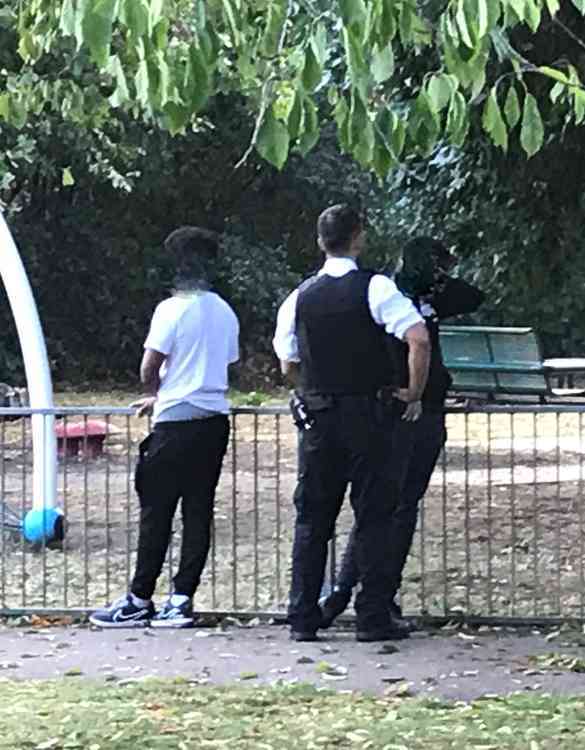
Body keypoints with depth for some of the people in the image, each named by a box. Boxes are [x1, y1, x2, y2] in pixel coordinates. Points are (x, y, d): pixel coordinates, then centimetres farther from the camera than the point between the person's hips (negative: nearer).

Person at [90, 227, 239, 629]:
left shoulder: (172, 309, -10)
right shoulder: (226, 313, 9)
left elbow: (149, 368, -12)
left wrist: (155, 393, 11)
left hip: (177, 421, -6)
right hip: (215, 419, 6)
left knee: (156, 512, 1)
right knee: (199, 512, 6)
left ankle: (140, 601, 5)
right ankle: (181, 600, 5)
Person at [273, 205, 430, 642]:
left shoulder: (300, 298, 5)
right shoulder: (375, 288, -7)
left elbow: (289, 367, 11)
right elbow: (419, 339, -18)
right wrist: (413, 394, -6)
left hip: (317, 419, 3)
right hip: (367, 417, -3)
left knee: (312, 518, 10)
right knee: (374, 516, 4)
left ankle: (303, 618, 9)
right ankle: (374, 618, 3)